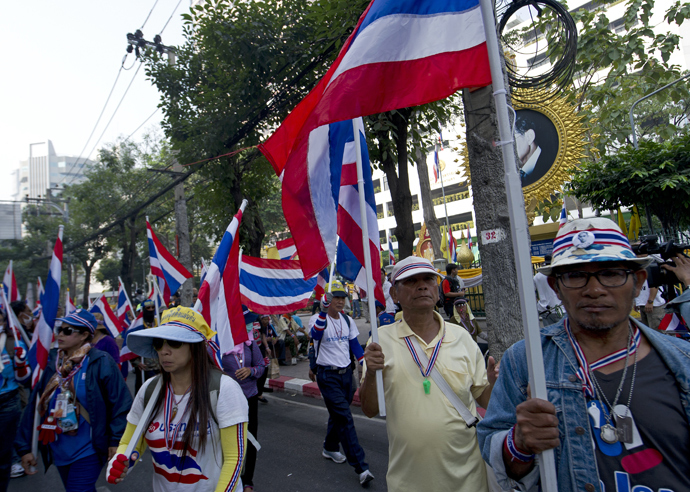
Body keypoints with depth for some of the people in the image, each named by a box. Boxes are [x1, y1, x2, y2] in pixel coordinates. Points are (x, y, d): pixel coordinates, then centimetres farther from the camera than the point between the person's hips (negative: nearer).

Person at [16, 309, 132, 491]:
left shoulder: (101, 362, -15)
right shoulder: (53, 362, 1)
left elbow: (121, 403, -15)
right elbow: (35, 404, 4)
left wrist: (116, 441, -16)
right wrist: (25, 446, 3)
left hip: (88, 450, -6)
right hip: (59, 450, 6)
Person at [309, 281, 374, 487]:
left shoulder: (348, 321, 7)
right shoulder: (318, 319, -13)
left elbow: (355, 345, 15)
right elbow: (316, 333, -36)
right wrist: (323, 311, -50)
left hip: (346, 372, 6)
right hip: (328, 375, -6)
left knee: (339, 414, 18)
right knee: (345, 418, -10)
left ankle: (330, 448, 41)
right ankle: (361, 467, -8)